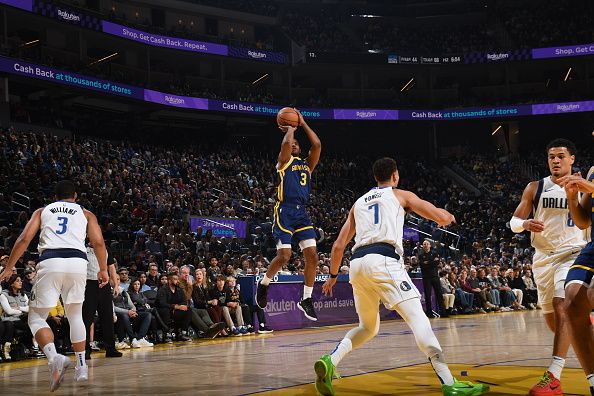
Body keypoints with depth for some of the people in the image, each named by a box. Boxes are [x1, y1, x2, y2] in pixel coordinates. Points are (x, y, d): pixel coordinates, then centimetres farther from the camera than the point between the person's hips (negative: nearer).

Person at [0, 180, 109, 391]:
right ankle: (81, 366, 19)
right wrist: (103, 270, 23)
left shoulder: (42, 211, 24)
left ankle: (54, 357, -17)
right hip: (78, 262, 2)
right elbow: (98, 242, 11)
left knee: (36, 317, 8)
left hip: (50, 261, -1)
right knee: (75, 315, 22)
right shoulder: (86, 214, 24)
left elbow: (24, 239, 12)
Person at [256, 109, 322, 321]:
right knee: (284, 255, -14)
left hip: (302, 212, 6)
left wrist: (303, 123, 14)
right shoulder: (284, 161, 6)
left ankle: (306, 299, 6)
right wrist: (290, 128, 7)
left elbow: (317, 144, 8)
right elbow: (286, 143, -13)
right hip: (285, 211, -6)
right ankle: (263, 284, 13)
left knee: (312, 256, -4)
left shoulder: (307, 163, 21)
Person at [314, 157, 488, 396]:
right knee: (416, 316, -11)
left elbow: (338, 245, 26)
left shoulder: (359, 203, 29)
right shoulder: (401, 195, 17)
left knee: (368, 327, 20)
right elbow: (441, 216, 11)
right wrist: (447, 217, 35)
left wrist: (333, 276, 38)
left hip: (357, 263, 6)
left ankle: (329, 361, -1)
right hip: (383, 260, -5)